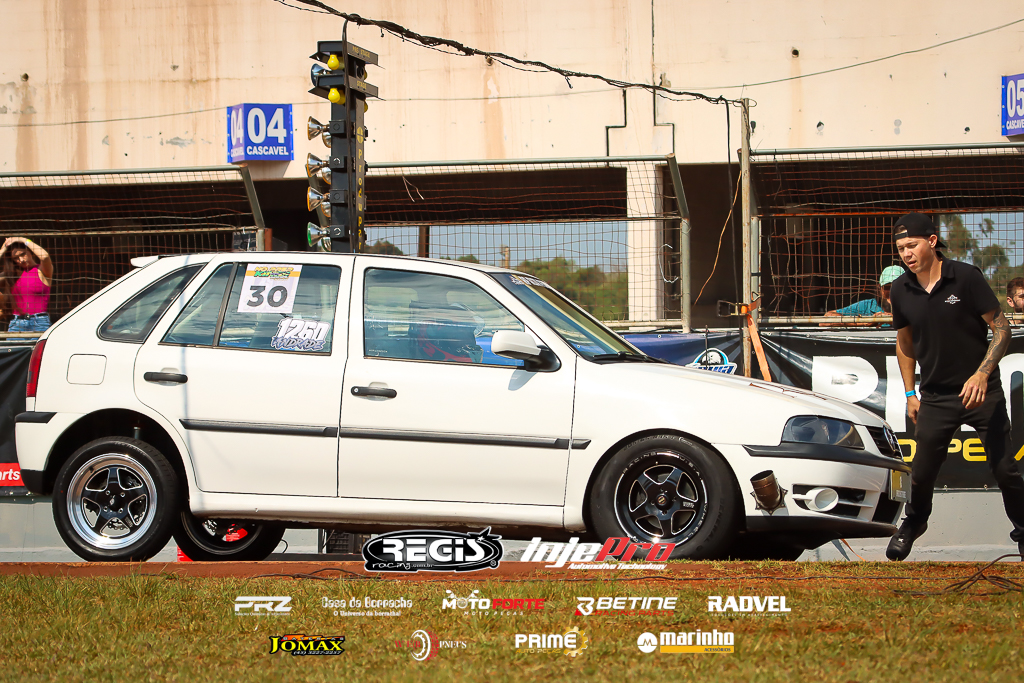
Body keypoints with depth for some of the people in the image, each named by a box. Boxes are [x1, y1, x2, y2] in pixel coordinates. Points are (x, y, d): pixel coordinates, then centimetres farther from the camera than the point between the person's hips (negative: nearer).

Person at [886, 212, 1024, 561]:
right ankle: (913, 524, 35)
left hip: (982, 391, -3)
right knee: (921, 472, 6)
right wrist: (910, 393, 13)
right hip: (936, 397, 3)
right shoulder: (901, 291, -1)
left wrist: (982, 375, -21)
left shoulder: (966, 277, -13)